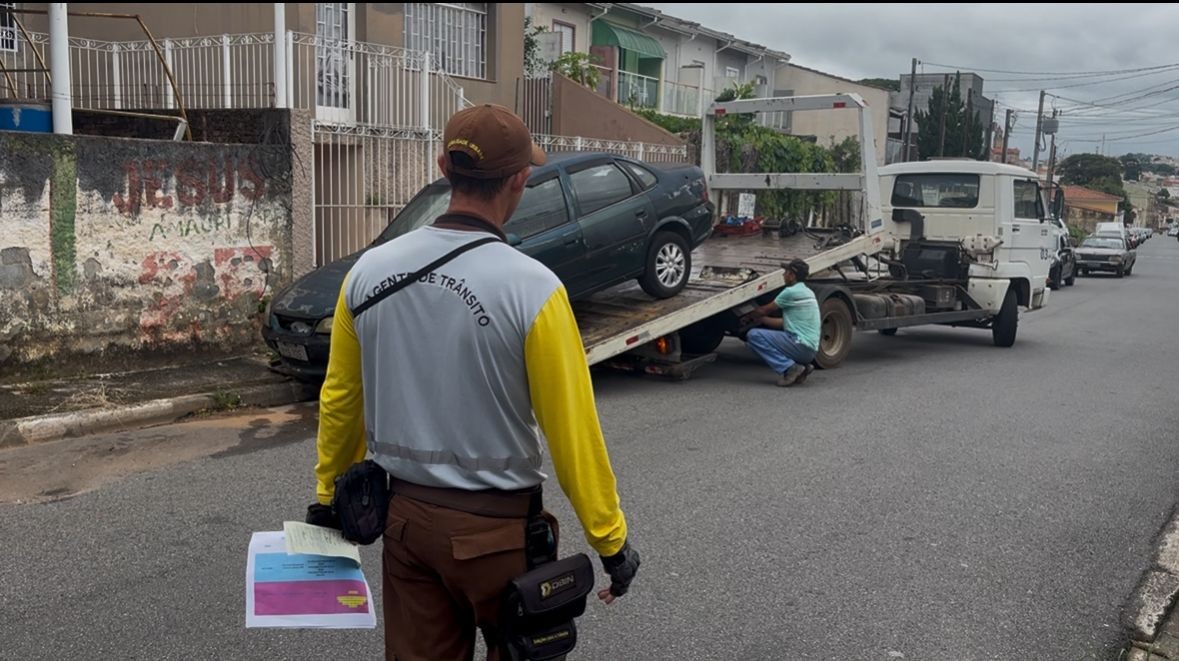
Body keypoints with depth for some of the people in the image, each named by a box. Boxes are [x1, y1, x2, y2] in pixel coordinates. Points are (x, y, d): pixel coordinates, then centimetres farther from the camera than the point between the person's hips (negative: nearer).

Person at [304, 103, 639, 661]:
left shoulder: (368, 272, -4)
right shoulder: (530, 287, -20)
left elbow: (339, 401, 6)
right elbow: (571, 428, -16)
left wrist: (328, 494, 20)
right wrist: (610, 538, -5)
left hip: (405, 512, 5)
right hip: (495, 525, -4)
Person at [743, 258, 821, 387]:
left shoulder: (791, 292, -12)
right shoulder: (807, 292, 17)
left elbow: (764, 310, 1)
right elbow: (785, 322, 20)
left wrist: (750, 315, 21)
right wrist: (759, 318, 22)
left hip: (801, 346, -10)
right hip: (810, 349, 10)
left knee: (754, 335, -11)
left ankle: (789, 368, -13)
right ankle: (802, 366, 11)